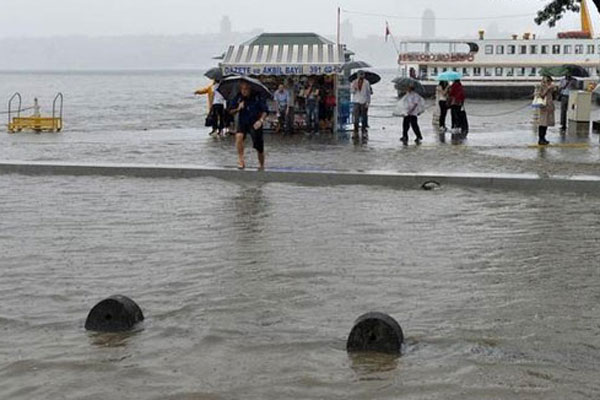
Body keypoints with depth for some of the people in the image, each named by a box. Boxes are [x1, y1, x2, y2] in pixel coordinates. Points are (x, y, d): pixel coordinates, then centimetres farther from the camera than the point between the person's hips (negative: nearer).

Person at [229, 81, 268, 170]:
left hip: (255, 124, -1)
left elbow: (265, 111, -6)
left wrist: (261, 120, -22)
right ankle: (241, 160, -25)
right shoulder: (238, 98, -3)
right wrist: (238, 109, -18)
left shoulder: (257, 97, -10)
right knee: (239, 135, -31)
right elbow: (231, 112, 2)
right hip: (242, 123, 1)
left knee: (259, 147, 3)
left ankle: (261, 165, 29)